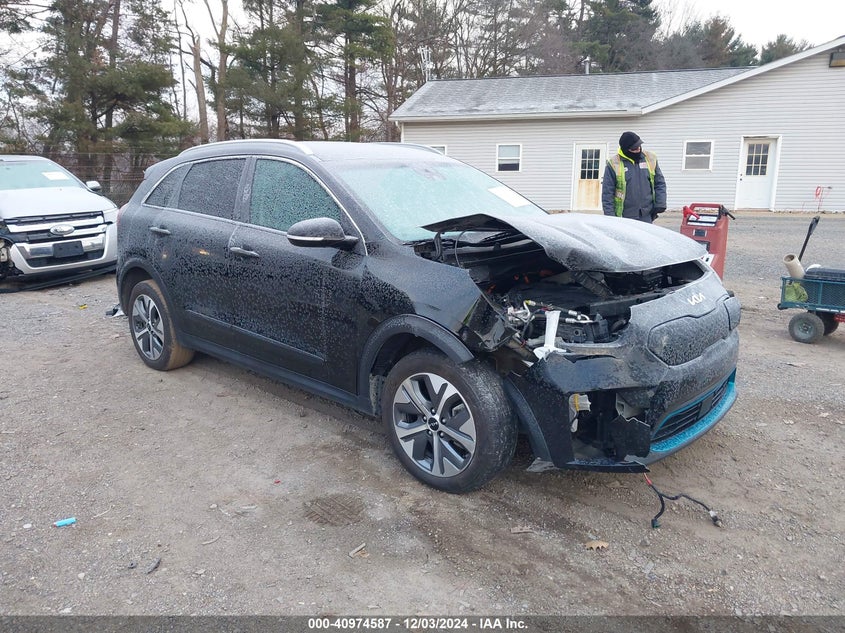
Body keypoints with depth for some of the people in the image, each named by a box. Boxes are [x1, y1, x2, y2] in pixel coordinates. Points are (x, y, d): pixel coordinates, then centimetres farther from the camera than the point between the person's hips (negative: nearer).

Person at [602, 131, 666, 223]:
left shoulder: (650, 159, 7)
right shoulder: (614, 164, -4)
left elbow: (660, 183, 14)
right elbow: (607, 192, -4)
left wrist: (660, 204, 1)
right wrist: (610, 216, -9)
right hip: (624, 218, -3)